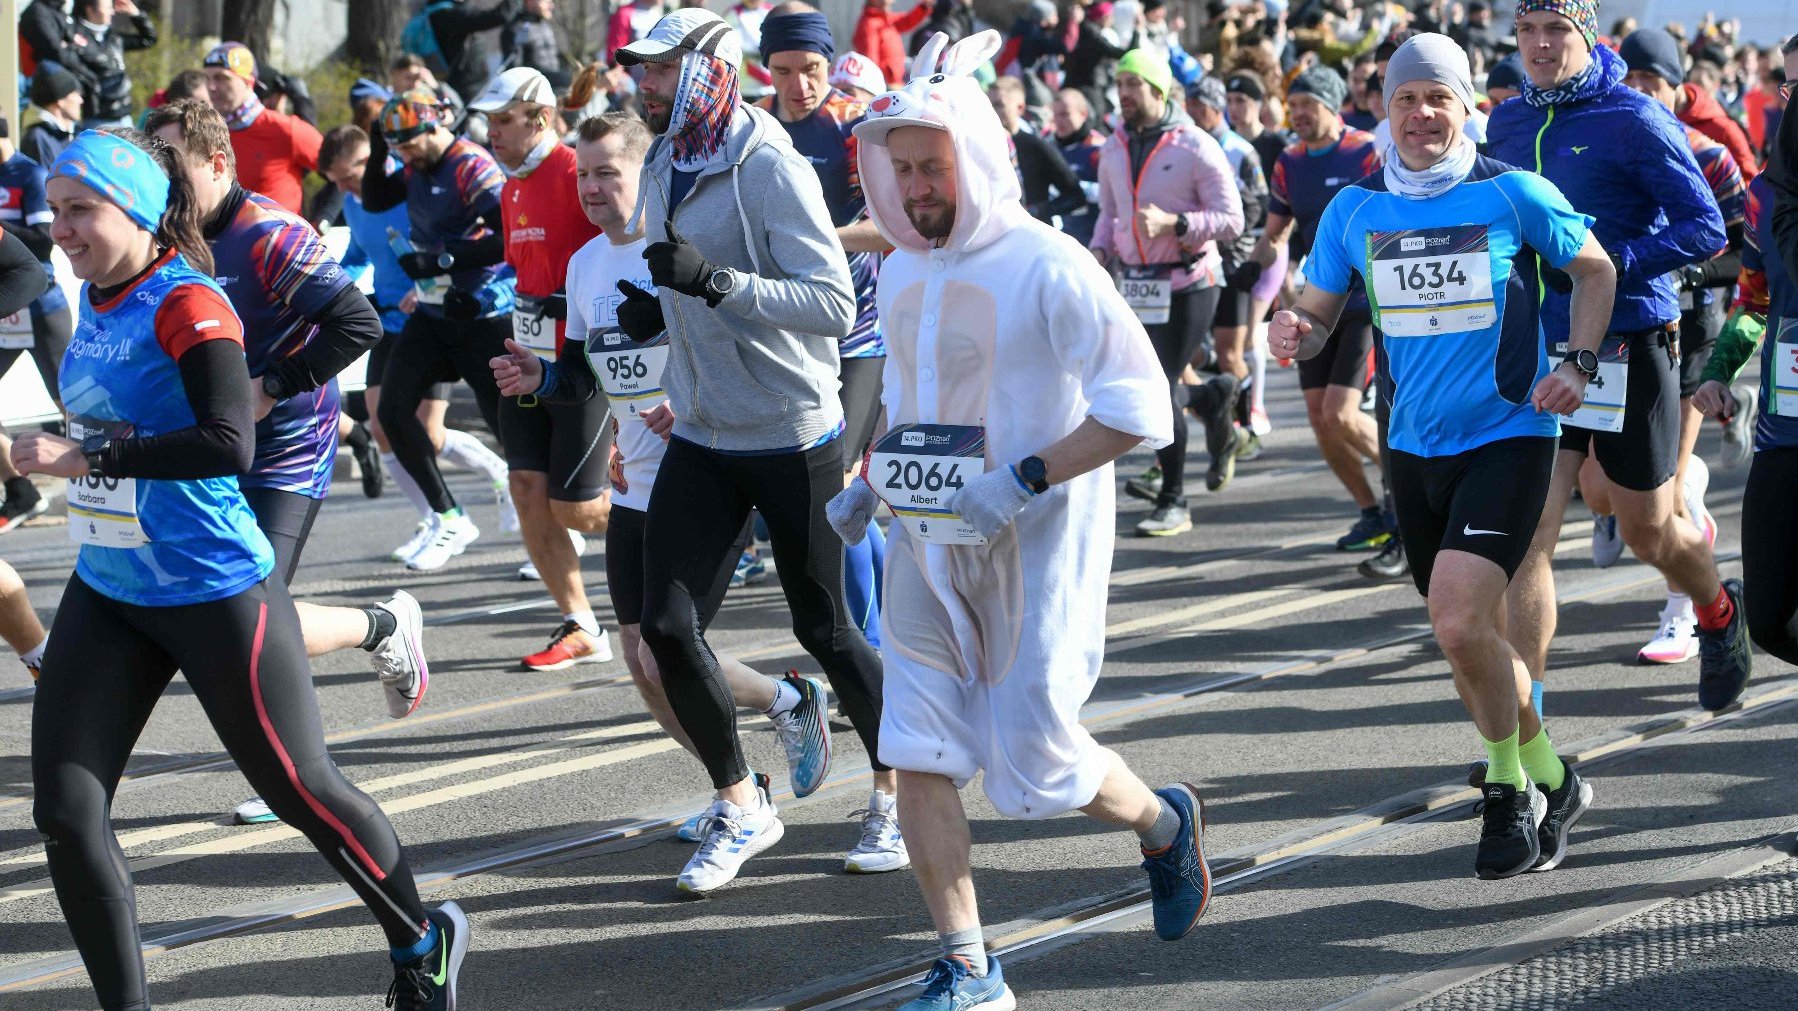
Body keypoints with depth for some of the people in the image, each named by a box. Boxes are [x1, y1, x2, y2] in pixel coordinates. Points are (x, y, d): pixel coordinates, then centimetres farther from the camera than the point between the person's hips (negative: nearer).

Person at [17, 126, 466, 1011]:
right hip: (107, 595, 7)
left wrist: (87, 458, -30)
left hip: (213, 595, -7)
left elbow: (228, 445, -30)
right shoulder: (96, 300, 6)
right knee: (65, 815, -3)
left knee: (301, 789, 6)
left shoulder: (186, 306, -18)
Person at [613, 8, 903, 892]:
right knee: (666, 626, -4)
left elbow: (834, 305, -25)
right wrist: (663, 308, 7)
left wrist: (715, 281, -33)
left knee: (823, 628, 4)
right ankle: (739, 808, 12)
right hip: (702, 441, 7)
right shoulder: (663, 171, 7)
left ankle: (896, 793, 25)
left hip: (791, 440, -6)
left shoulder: (769, 168, -17)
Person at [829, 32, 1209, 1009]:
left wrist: (1022, 482, -23)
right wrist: (871, 484, 8)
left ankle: (1165, 825, 30)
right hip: (927, 543, 6)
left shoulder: (1049, 269, -15)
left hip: (1033, 547, -6)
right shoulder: (902, 272, 8)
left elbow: (1139, 408, -17)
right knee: (917, 753, -2)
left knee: (1036, 760, -2)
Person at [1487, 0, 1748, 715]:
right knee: (1528, 535, -9)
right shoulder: (1507, 126, 7)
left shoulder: (1635, 120, -10)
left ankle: (1719, 614, 47)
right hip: (1539, 353, 4)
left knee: (1647, 531, 12)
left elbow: (1707, 227, -13)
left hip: (1629, 351, -4)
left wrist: (1610, 262, -22)